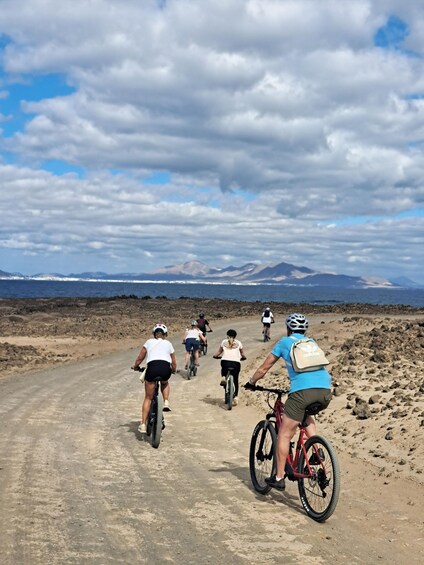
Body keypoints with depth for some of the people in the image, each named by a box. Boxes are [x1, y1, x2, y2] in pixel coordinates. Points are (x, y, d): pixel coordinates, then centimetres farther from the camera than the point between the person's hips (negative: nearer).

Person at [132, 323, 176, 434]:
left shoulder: (149, 342, 23)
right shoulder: (168, 344, 25)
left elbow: (139, 358, 22)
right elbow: (173, 364, 27)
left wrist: (135, 366, 41)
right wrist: (173, 370, 47)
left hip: (152, 367, -1)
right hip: (166, 369, 1)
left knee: (148, 398, 13)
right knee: (164, 383, 38)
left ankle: (143, 425, 9)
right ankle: (166, 402, 15)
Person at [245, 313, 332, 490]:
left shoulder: (285, 342, 18)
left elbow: (264, 368, 23)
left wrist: (251, 382, 39)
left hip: (303, 389, -5)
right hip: (325, 390, 5)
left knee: (284, 434, 6)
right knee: (306, 415, 35)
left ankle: (279, 478, 7)